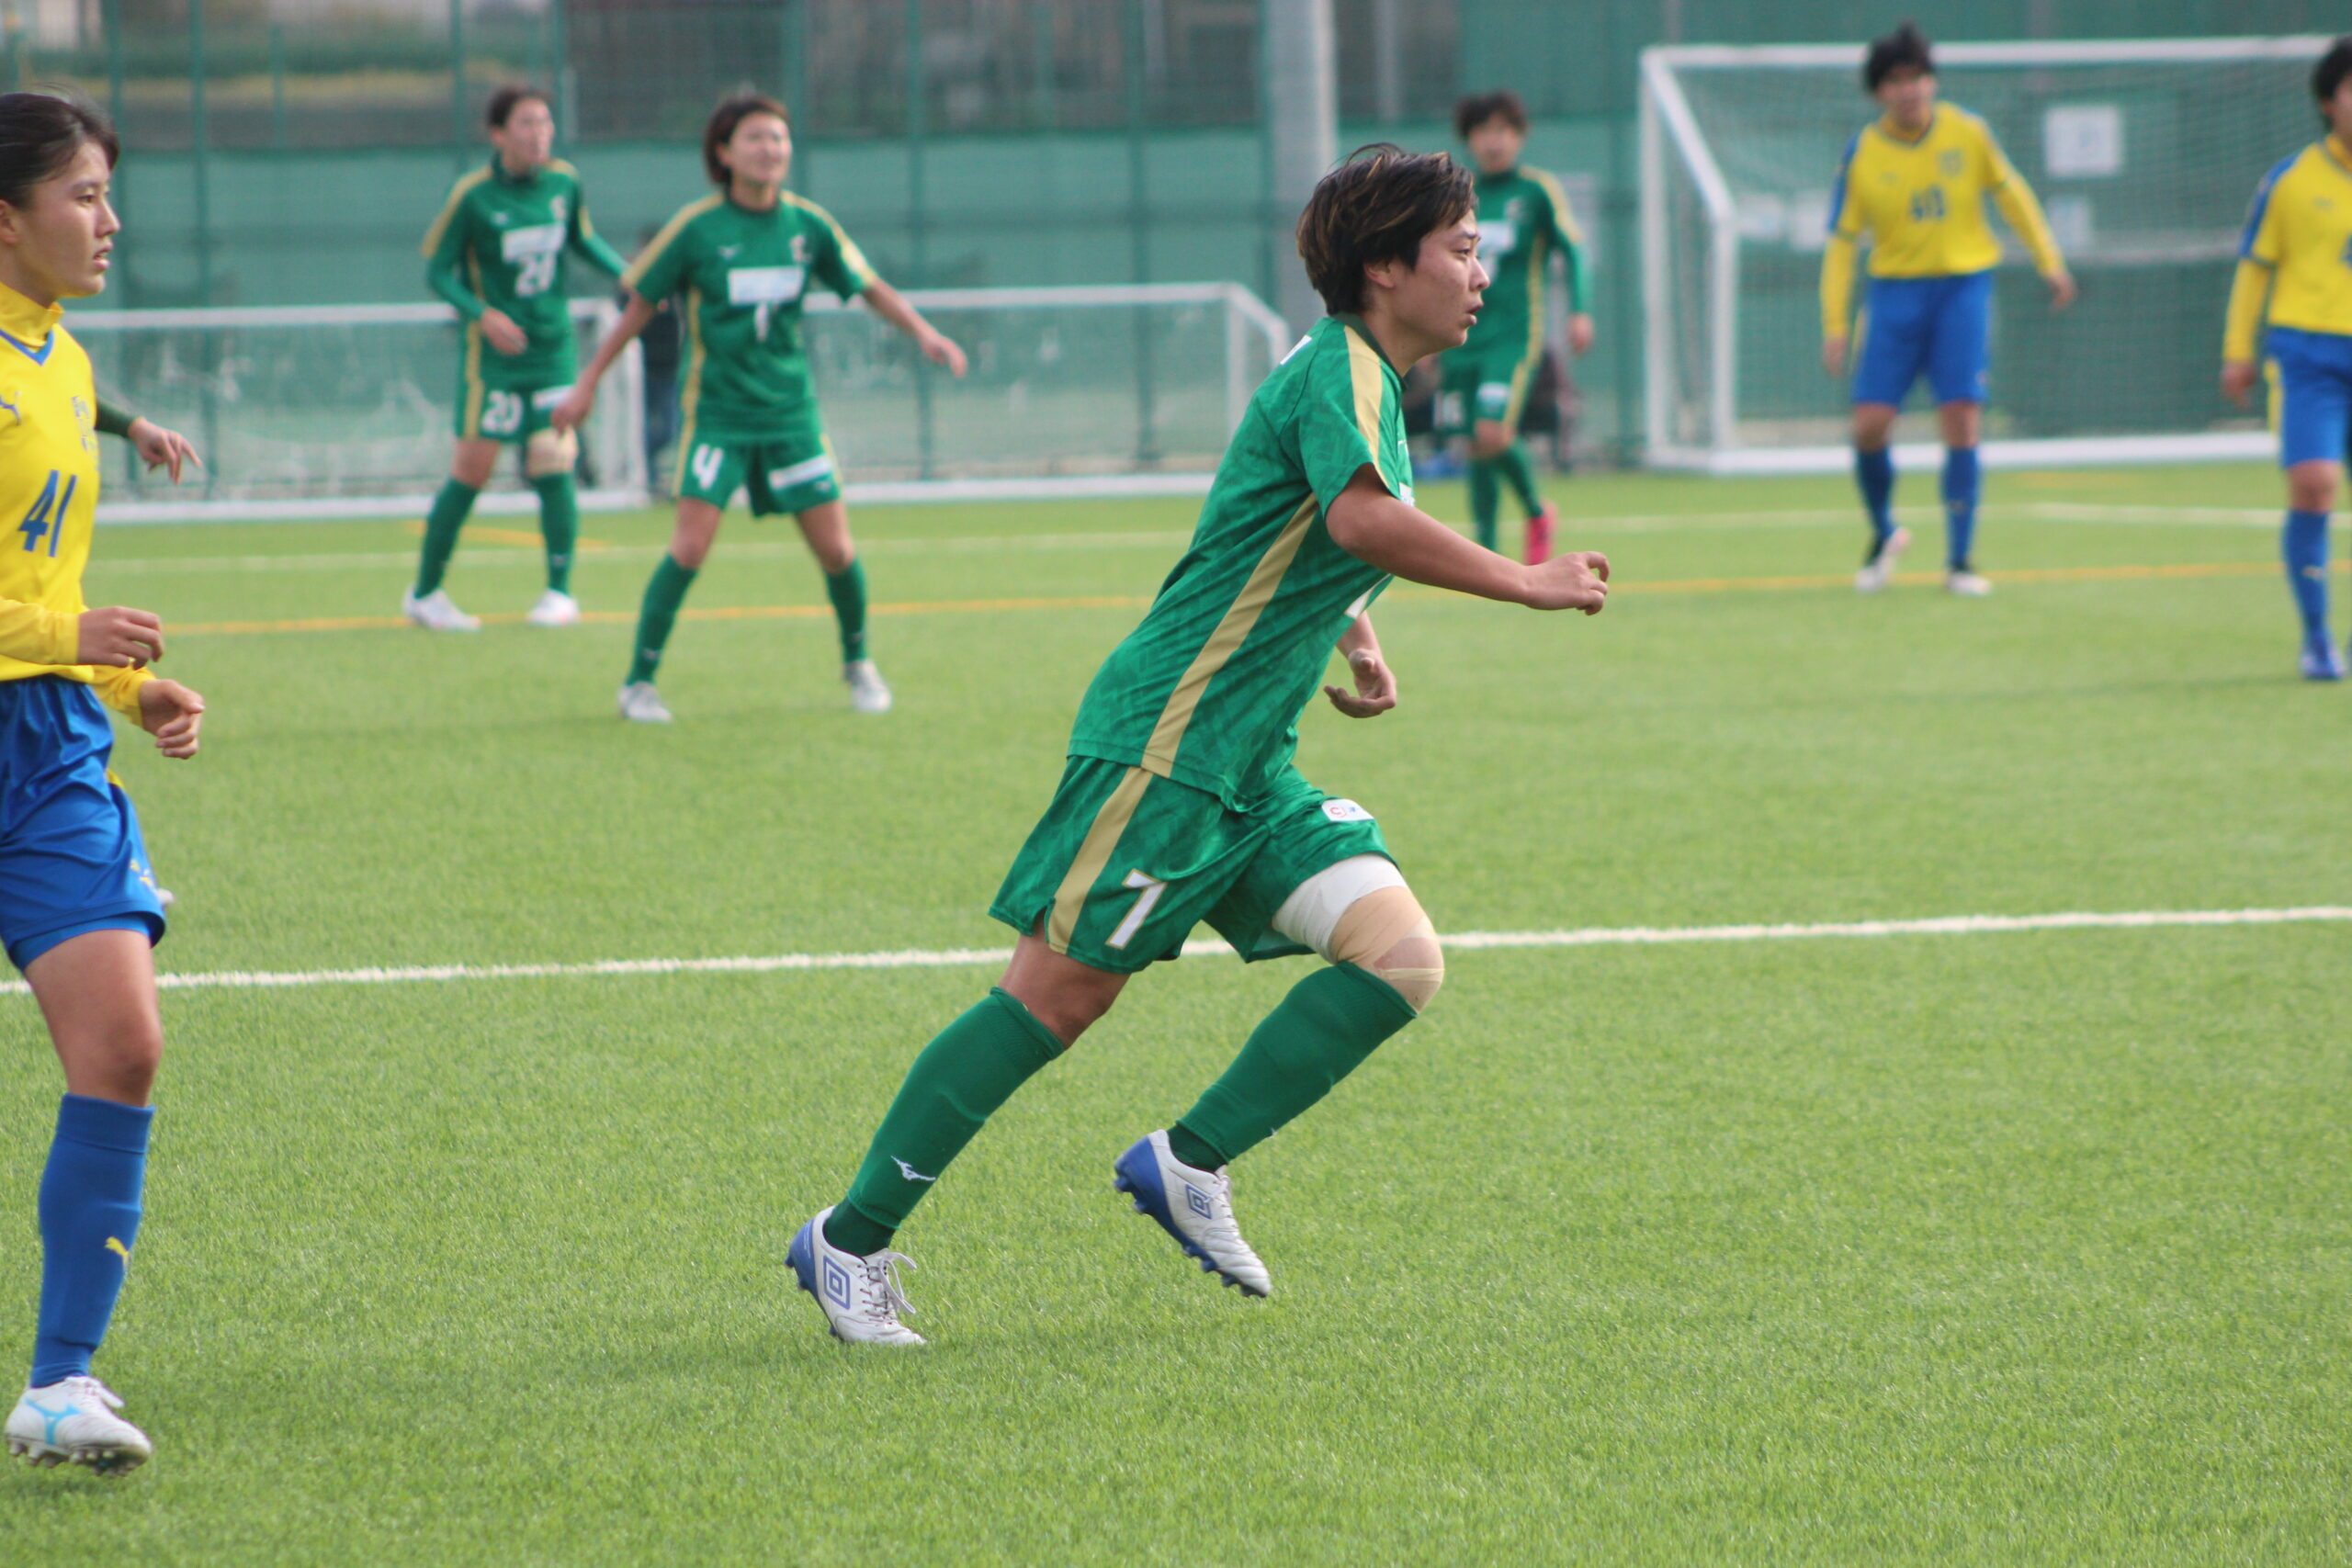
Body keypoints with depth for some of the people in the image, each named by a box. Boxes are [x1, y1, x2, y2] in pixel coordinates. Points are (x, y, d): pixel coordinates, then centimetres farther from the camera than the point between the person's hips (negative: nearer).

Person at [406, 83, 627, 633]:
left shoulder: (563, 182, 1)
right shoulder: (473, 195, -12)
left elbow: (582, 239, 19)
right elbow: (437, 269, -6)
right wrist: (482, 313, -21)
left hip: (553, 349, 4)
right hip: (494, 355, -4)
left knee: (553, 463, -4)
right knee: (472, 469, -4)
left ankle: (560, 592, 8)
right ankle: (425, 593, 9)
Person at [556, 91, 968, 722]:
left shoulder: (807, 223, 0)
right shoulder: (696, 227, -9)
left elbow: (870, 287, 11)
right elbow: (639, 306, 0)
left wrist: (923, 332, -4)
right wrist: (588, 383, 2)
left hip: (790, 410, 3)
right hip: (717, 414, -3)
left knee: (835, 549, 1)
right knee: (691, 545, -16)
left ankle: (858, 664, 26)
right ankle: (639, 681, -5)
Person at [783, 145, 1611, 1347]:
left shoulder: (1367, 383, 17)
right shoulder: (1339, 369, -13)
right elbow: (1364, 520, -34)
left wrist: (1356, 643, 23)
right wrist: (1523, 583, -27)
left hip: (1250, 767, 9)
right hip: (1162, 740, -9)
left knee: (1401, 959, -6)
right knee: (1055, 997, -8)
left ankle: (1189, 1162, 0)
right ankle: (851, 1240, 2)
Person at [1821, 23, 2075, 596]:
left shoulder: (1967, 133, -3)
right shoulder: (1863, 154, -4)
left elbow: (2010, 193, 13)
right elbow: (1841, 242, 3)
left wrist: (2049, 262, 15)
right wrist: (1834, 326, -2)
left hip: (1963, 285, 0)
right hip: (1895, 290, 0)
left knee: (1962, 421, -9)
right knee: (1870, 425, -8)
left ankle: (1960, 560, 0)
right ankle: (1884, 534, 20)